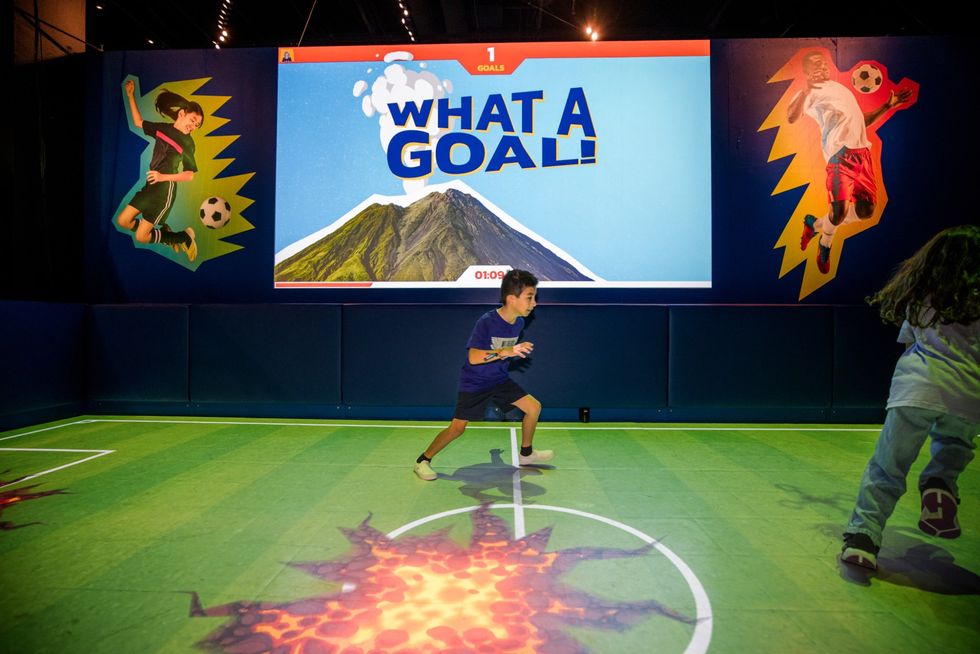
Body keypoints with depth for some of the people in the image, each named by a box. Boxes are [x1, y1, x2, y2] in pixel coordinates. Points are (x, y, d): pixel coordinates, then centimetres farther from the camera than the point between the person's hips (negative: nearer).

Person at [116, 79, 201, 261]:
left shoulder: (187, 143, -9)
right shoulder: (163, 128, 6)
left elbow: (189, 175, -11)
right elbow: (138, 122, 21)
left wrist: (163, 177, -20)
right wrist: (131, 96, 18)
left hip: (165, 189, -7)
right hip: (150, 185, 7)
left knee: (141, 237, -6)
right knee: (122, 221, 9)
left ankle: (184, 237, 8)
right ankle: (163, 233, 21)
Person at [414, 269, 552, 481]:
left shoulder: (519, 323, -4)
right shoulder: (486, 322, -26)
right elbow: (473, 357, -32)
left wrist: (517, 353, -2)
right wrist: (505, 351, -39)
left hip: (499, 380, 7)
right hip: (474, 383, -6)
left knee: (534, 407, 1)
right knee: (457, 427, -6)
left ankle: (526, 454, 22)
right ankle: (423, 460, 14)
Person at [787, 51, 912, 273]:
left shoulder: (841, 88, 31)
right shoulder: (810, 92, 6)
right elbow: (791, 117, -16)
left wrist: (888, 105, 33)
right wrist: (806, 91, -30)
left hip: (862, 151, 8)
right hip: (840, 152, -7)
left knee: (866, 210, 3)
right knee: (840, 208, -20)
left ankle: (815, 224, 24)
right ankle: (825, 246, 10)